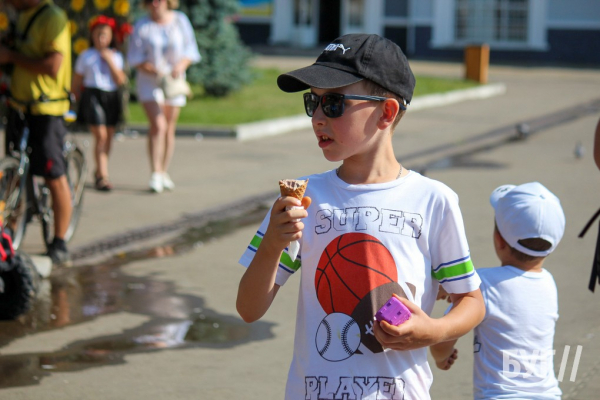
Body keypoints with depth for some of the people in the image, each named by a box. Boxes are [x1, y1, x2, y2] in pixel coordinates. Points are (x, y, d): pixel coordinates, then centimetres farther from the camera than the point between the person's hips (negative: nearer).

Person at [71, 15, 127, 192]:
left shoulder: (116, 56, 10)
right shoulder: (86, 56, 6)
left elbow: (120, 80, -4)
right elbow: (75, 84, 11)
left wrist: (110, 61, -9)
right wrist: (80, 99, 5)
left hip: (112, 97, 3)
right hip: (92, 96, -3)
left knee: (108, 137, 7)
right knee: (100, 136, -14)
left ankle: (99, 173, 25)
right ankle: (103, 176, -17)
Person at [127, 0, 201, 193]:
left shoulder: (180, 21, 2)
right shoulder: (142, 27, -4)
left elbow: (190, 51, 5)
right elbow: (135, 58, -4)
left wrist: (181, 66, -15)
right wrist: (154, 70, -20)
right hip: (149, 82, -3)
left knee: (169, 128, 6)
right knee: (158, 125, -17)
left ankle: (164, 173, 17)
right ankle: (155, 174, -18)